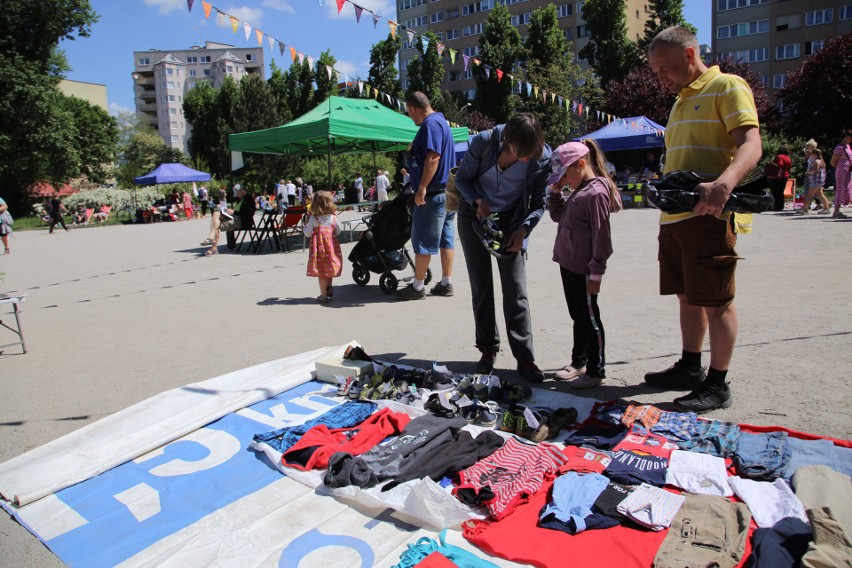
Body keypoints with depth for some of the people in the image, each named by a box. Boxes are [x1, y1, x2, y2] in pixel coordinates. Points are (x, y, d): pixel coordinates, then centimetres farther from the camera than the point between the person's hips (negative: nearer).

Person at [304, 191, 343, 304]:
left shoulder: (313, 218, -9)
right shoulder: (332, 217, -3)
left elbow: (308, 234, -6)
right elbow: (338, 232, 5)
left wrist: (305, 226, 13)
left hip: (319, 245, -3)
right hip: (331, 245, 3)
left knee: (321, 272, 3)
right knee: (329, 269, 17)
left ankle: (324, 295, 6)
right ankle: (329, 290, 29)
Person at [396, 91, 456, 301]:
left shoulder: (430, 124, -14)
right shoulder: (440, 120, 19)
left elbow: (433, 157, -25)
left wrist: (422, 188, -26)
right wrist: (416, 148, 17)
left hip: (432, 194, -10)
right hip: (446, 191, 10)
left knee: (423, 240, -3)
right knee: (446, 238, 10)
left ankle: (418, 287, 5)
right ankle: (446, 284, 16)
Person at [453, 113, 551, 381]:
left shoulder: (542, 158, -19)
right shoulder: (483, 142, -22)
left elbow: (539, 203, -7)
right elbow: (462, 177, -7)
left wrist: (523, 229, -24)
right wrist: (477, 201, -25)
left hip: (511, 220, 0)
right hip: (474, 215, 1)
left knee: (516, 290, -6)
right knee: (481, 286, 4)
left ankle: (525, 358, 0)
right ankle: (488, 349, 17)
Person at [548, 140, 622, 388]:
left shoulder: (596, 192, -16)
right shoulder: (579, 191, 13)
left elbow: (601, 236, -19)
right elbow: (557, 215, 24)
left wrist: (596, 273, -18)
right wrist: (555, 191, 9)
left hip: (584, 269, -9)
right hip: (568, 264, 9)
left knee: (589, 319, 1)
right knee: (577, 317, 19)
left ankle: (596, 371, 13)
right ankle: (579, 362, 33)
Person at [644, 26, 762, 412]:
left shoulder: (727, 87, -5)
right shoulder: (680, 102, 22)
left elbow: (751, 144, -18)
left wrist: (723, 184, -36)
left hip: (708, 216, -9)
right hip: (673, 217, 9)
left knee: (716, 302, -2)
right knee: (687, 296, 15)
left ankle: (718, 385, 8)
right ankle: (690, 368, 28)